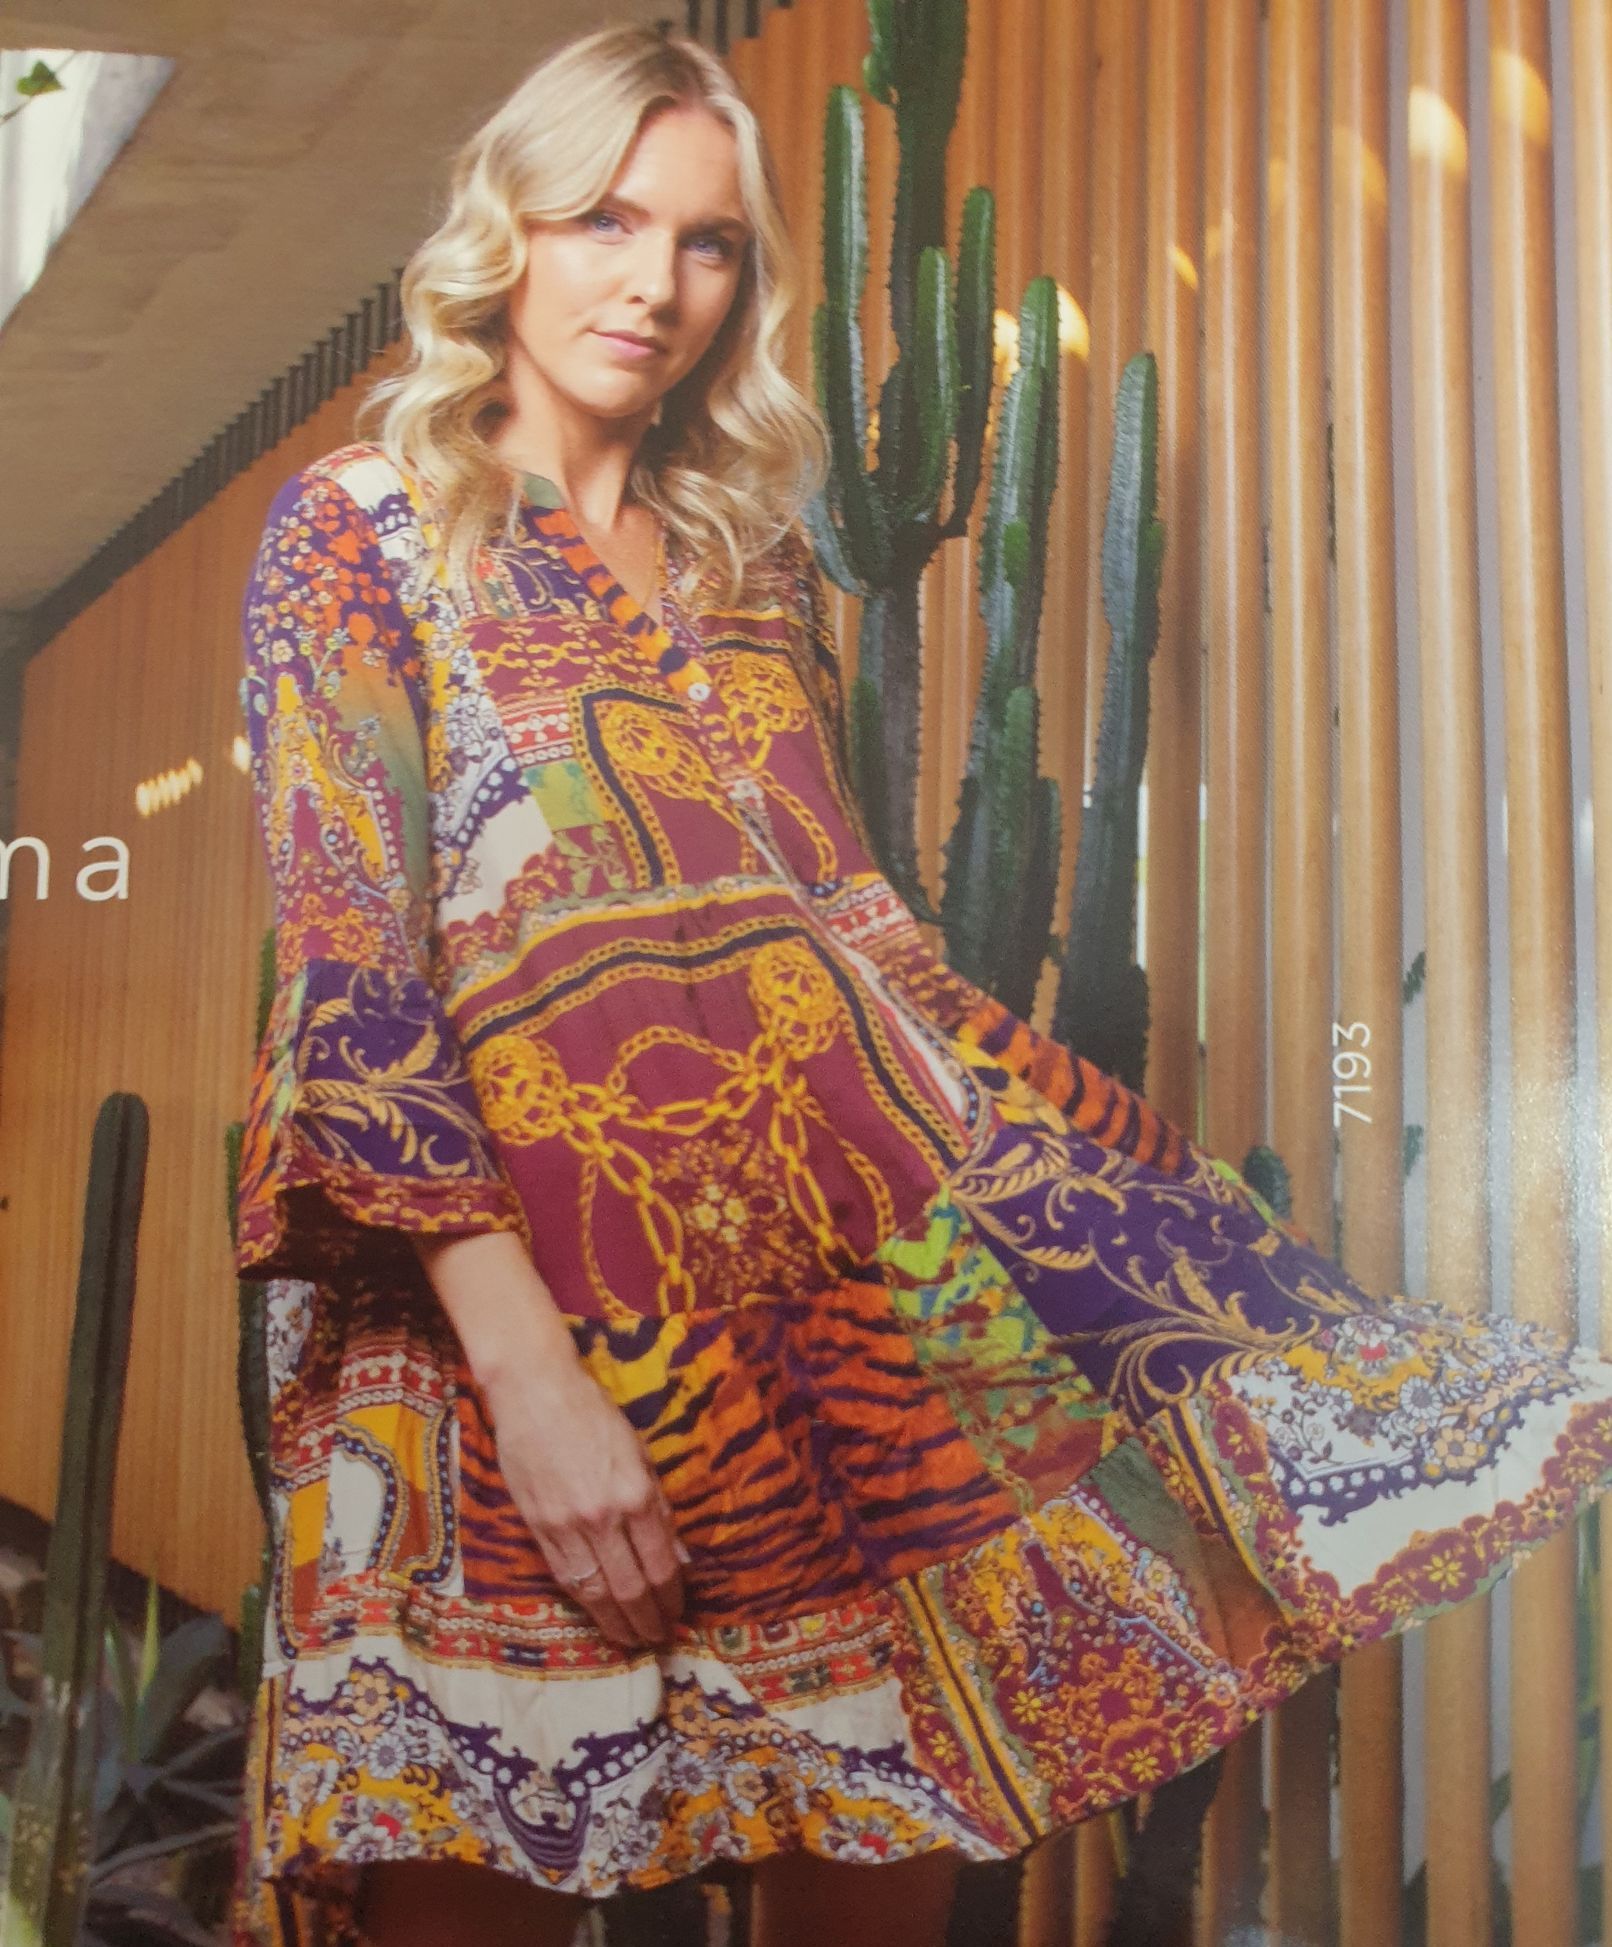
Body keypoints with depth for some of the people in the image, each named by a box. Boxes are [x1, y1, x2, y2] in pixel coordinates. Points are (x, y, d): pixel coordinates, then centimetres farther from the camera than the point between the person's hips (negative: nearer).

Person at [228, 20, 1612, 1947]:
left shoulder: (758, 566, 15)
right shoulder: (354, 533, 1)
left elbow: (856, 928, 15)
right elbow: (350, 975, -9)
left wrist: (1170, 1201, 10)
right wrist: (527, 1361, -18)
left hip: (867, 1289, 5)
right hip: (517, 1307, -4)